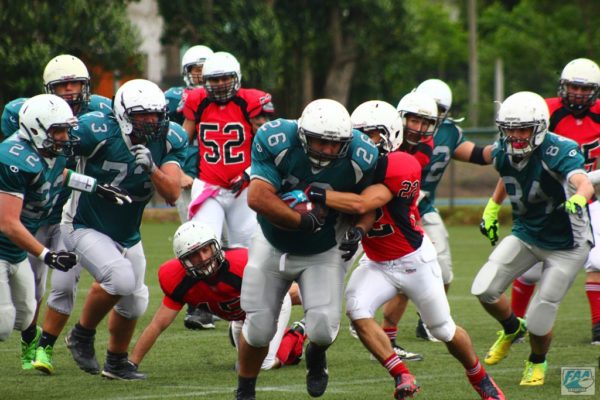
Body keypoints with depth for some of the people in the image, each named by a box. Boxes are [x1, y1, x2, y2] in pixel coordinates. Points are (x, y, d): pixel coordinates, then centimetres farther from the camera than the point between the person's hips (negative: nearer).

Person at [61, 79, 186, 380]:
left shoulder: (168, 142, -11)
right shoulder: (99, 133, -26)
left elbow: (172, 195, -19)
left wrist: (152, 168, -35)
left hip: (127, 234, 6)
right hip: (85, 227, -6)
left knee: (133, 303, 15)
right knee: (121, 278, -27)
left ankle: (117, 363, 39)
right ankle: (82, 335, -2)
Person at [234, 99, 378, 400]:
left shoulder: (359, 157, -22)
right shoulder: (276, 141, -28)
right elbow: (258, 197, -34)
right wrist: (305, 221, -33)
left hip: (323, 253, 0)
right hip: (273, 247, 0)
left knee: (323, 327, -16)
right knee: (258, 327, 4)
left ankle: (316, 356, 21)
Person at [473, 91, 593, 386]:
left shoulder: (558, 152, -28)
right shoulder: (503, 154, -8)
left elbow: (584, 182, -47)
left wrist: (578, 199, -68)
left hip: (566, 246, -5)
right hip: (526, 235, 5)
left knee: (538, 321, -7)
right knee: (484, 289, -11)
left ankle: (537, 362, 29)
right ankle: (511, 328, 24)